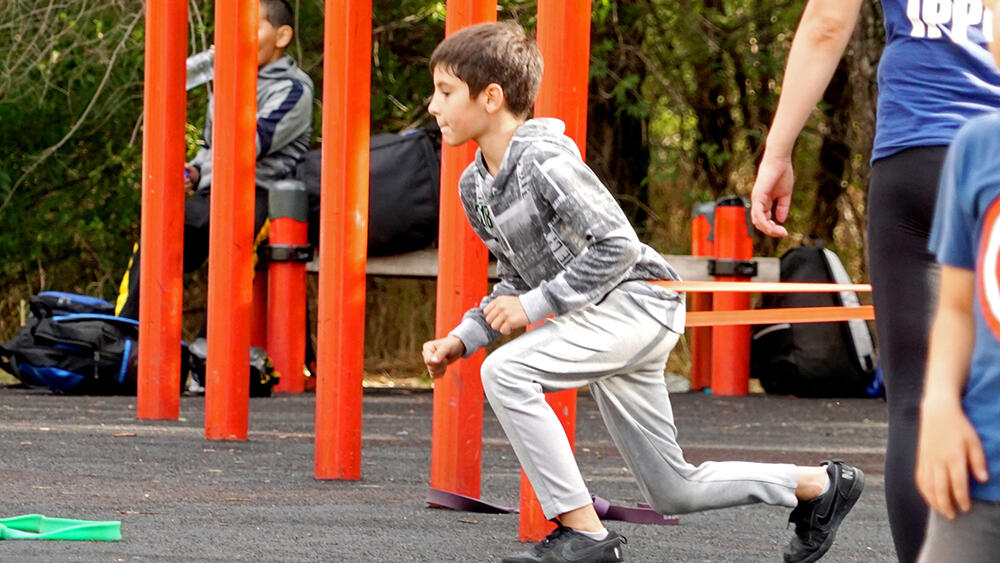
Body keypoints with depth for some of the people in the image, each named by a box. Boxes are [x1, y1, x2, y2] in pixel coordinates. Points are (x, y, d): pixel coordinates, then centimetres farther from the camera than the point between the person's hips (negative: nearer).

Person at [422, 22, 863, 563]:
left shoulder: (545, 162, -20)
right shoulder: (474, 186, 8)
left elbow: (618, 246, -22)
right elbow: (515, 280, 17)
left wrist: (534, 306, -21)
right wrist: (461, 339, 2)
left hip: (637, 300, -10)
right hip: (600, 319, 10)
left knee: (505, 371, -27)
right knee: (673, 493, 12)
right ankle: (817, 486, 29)